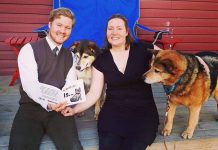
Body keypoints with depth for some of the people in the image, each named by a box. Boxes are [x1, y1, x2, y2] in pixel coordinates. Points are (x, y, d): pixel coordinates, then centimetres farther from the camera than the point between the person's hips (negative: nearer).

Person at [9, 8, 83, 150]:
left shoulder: (70, 56, 14)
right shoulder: (29, 49, -2)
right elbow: (29, 83, -16)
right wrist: (47, 103, -34)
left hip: (59, 110, 3)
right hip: (31, 108, -2)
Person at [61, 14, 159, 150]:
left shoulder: (143, 49, -3)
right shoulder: (101, 60, 4)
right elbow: (94, 93, 4)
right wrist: (75, 109, -10)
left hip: (143, 112, -1)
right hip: (113, 113, 2)